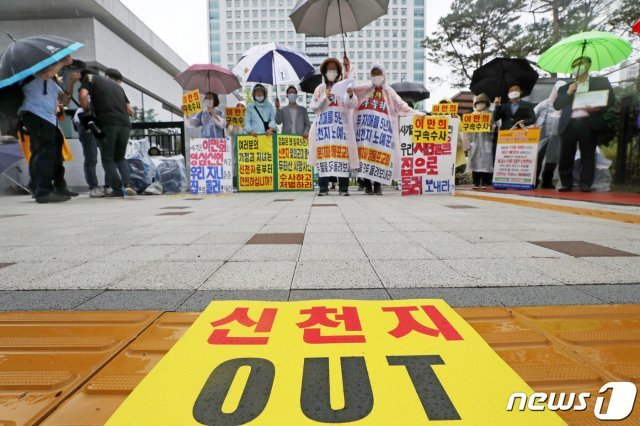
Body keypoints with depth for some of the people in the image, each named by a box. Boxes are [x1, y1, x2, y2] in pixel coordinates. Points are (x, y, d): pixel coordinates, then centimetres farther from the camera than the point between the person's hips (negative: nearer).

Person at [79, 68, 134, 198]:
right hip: (125, 123, 4)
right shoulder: (118, 86, 28)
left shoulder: (90, 77, 18)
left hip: (108, 123, -3)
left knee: (108, 158, 6)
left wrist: (88, 112, 12)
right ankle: (127, 184, -3)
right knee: (120, 157, 16)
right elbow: (130, 110, 24)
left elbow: (83, 96, 0)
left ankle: (117, 190, -2)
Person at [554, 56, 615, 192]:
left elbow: (611, 100, 7)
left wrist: (597, 108, -12)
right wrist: (568, 93, -3)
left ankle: (585, 185, 1)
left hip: (589, 123, -2)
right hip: (569, 124, 2)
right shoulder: (565, 87, 20)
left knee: (588, 156, -2)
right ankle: (566, 184, 3)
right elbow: (556, 105, 10)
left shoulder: (601, 82, 14)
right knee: (566, 156, -3)